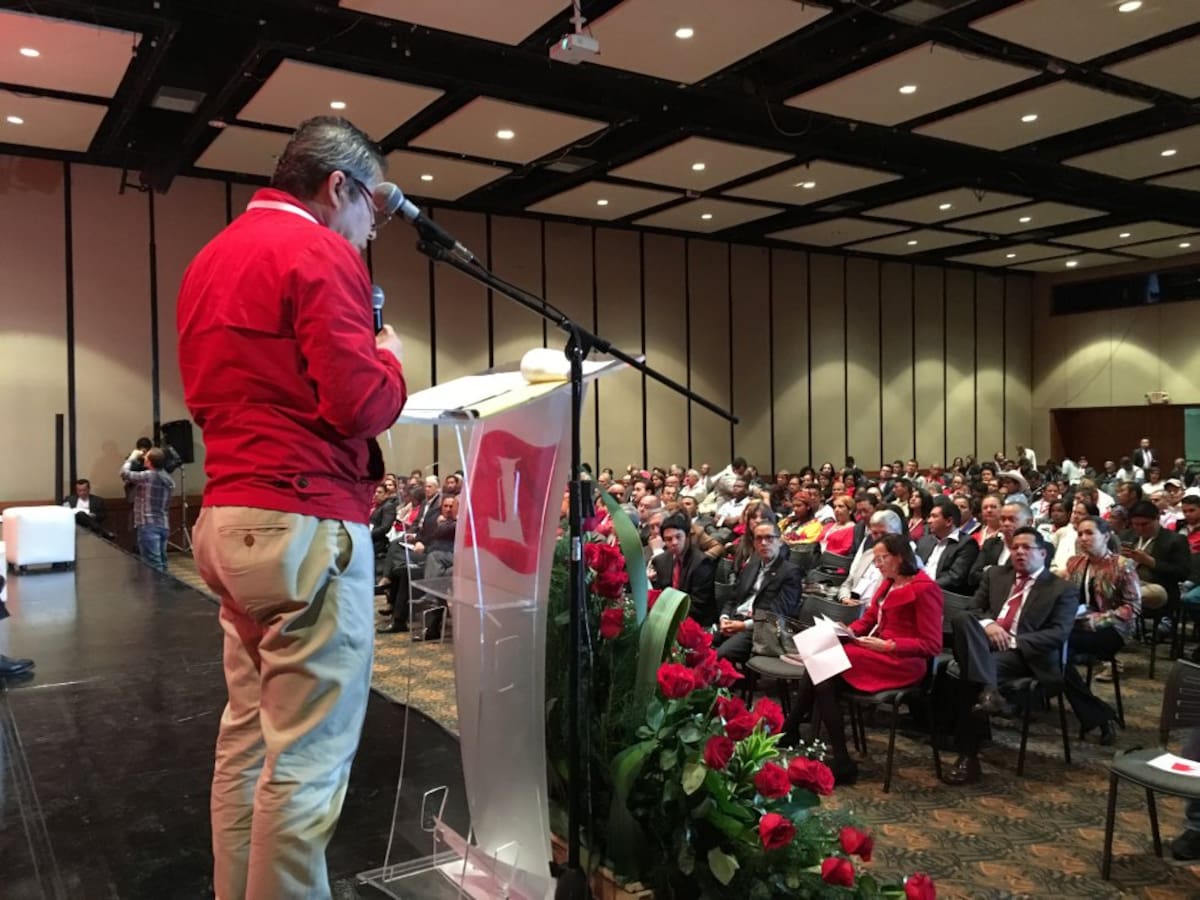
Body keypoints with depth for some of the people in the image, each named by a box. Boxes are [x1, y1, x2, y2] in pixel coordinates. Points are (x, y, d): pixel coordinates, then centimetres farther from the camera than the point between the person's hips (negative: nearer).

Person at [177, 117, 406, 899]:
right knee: (307, 759, -2)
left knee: (250, 734, 18)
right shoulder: (320, 252, -10)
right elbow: (359, 404, -19)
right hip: (306, 524, -10)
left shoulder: (211, 257, 18)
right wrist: (389, 361, 3)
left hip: (230, 516, 10)